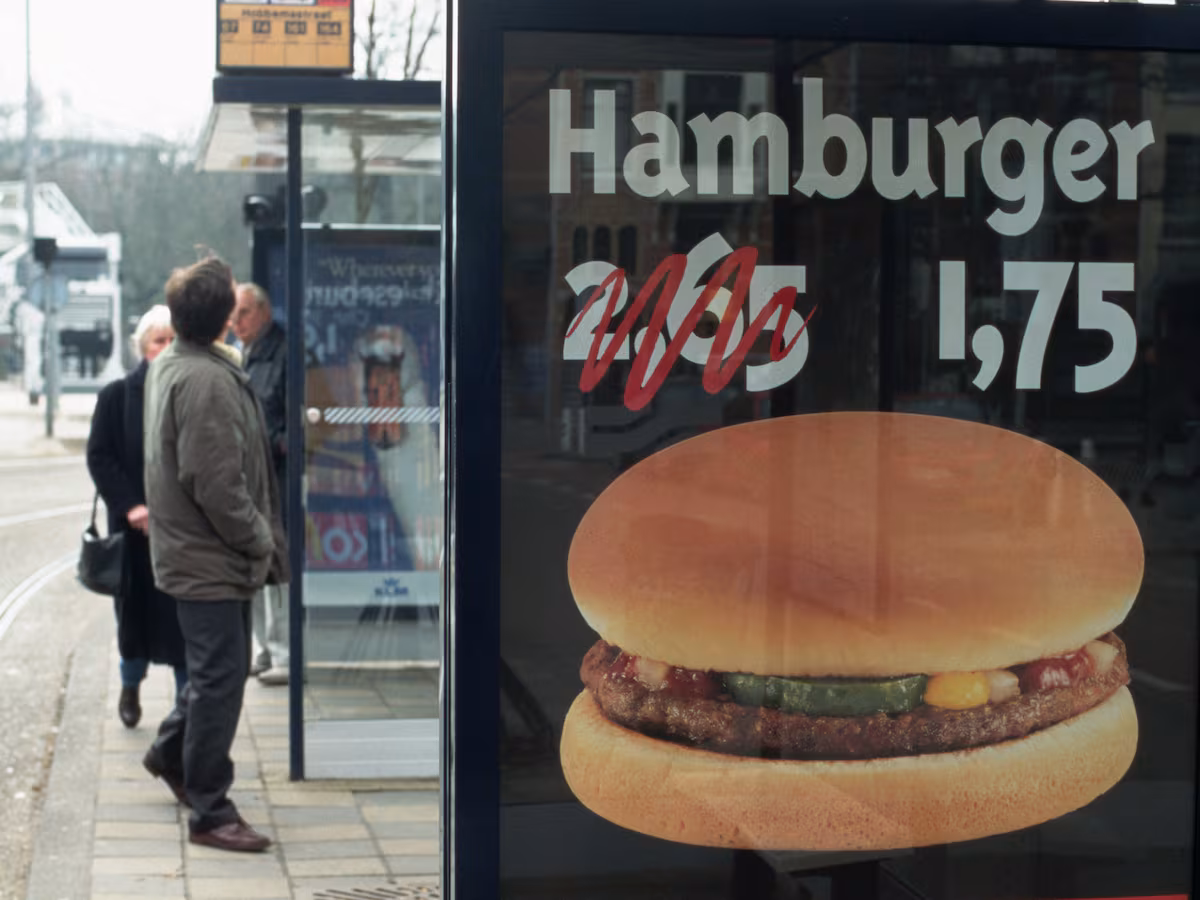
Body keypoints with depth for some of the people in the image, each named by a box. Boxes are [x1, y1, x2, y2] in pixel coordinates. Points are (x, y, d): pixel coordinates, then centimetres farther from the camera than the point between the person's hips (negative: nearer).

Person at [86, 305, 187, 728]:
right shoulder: (117, 396, 1)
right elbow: (99, 457, -1)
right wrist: (131, 507, -12)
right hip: (137, 526, 0)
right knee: (136, 610, 10)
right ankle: (130, 686, 36)